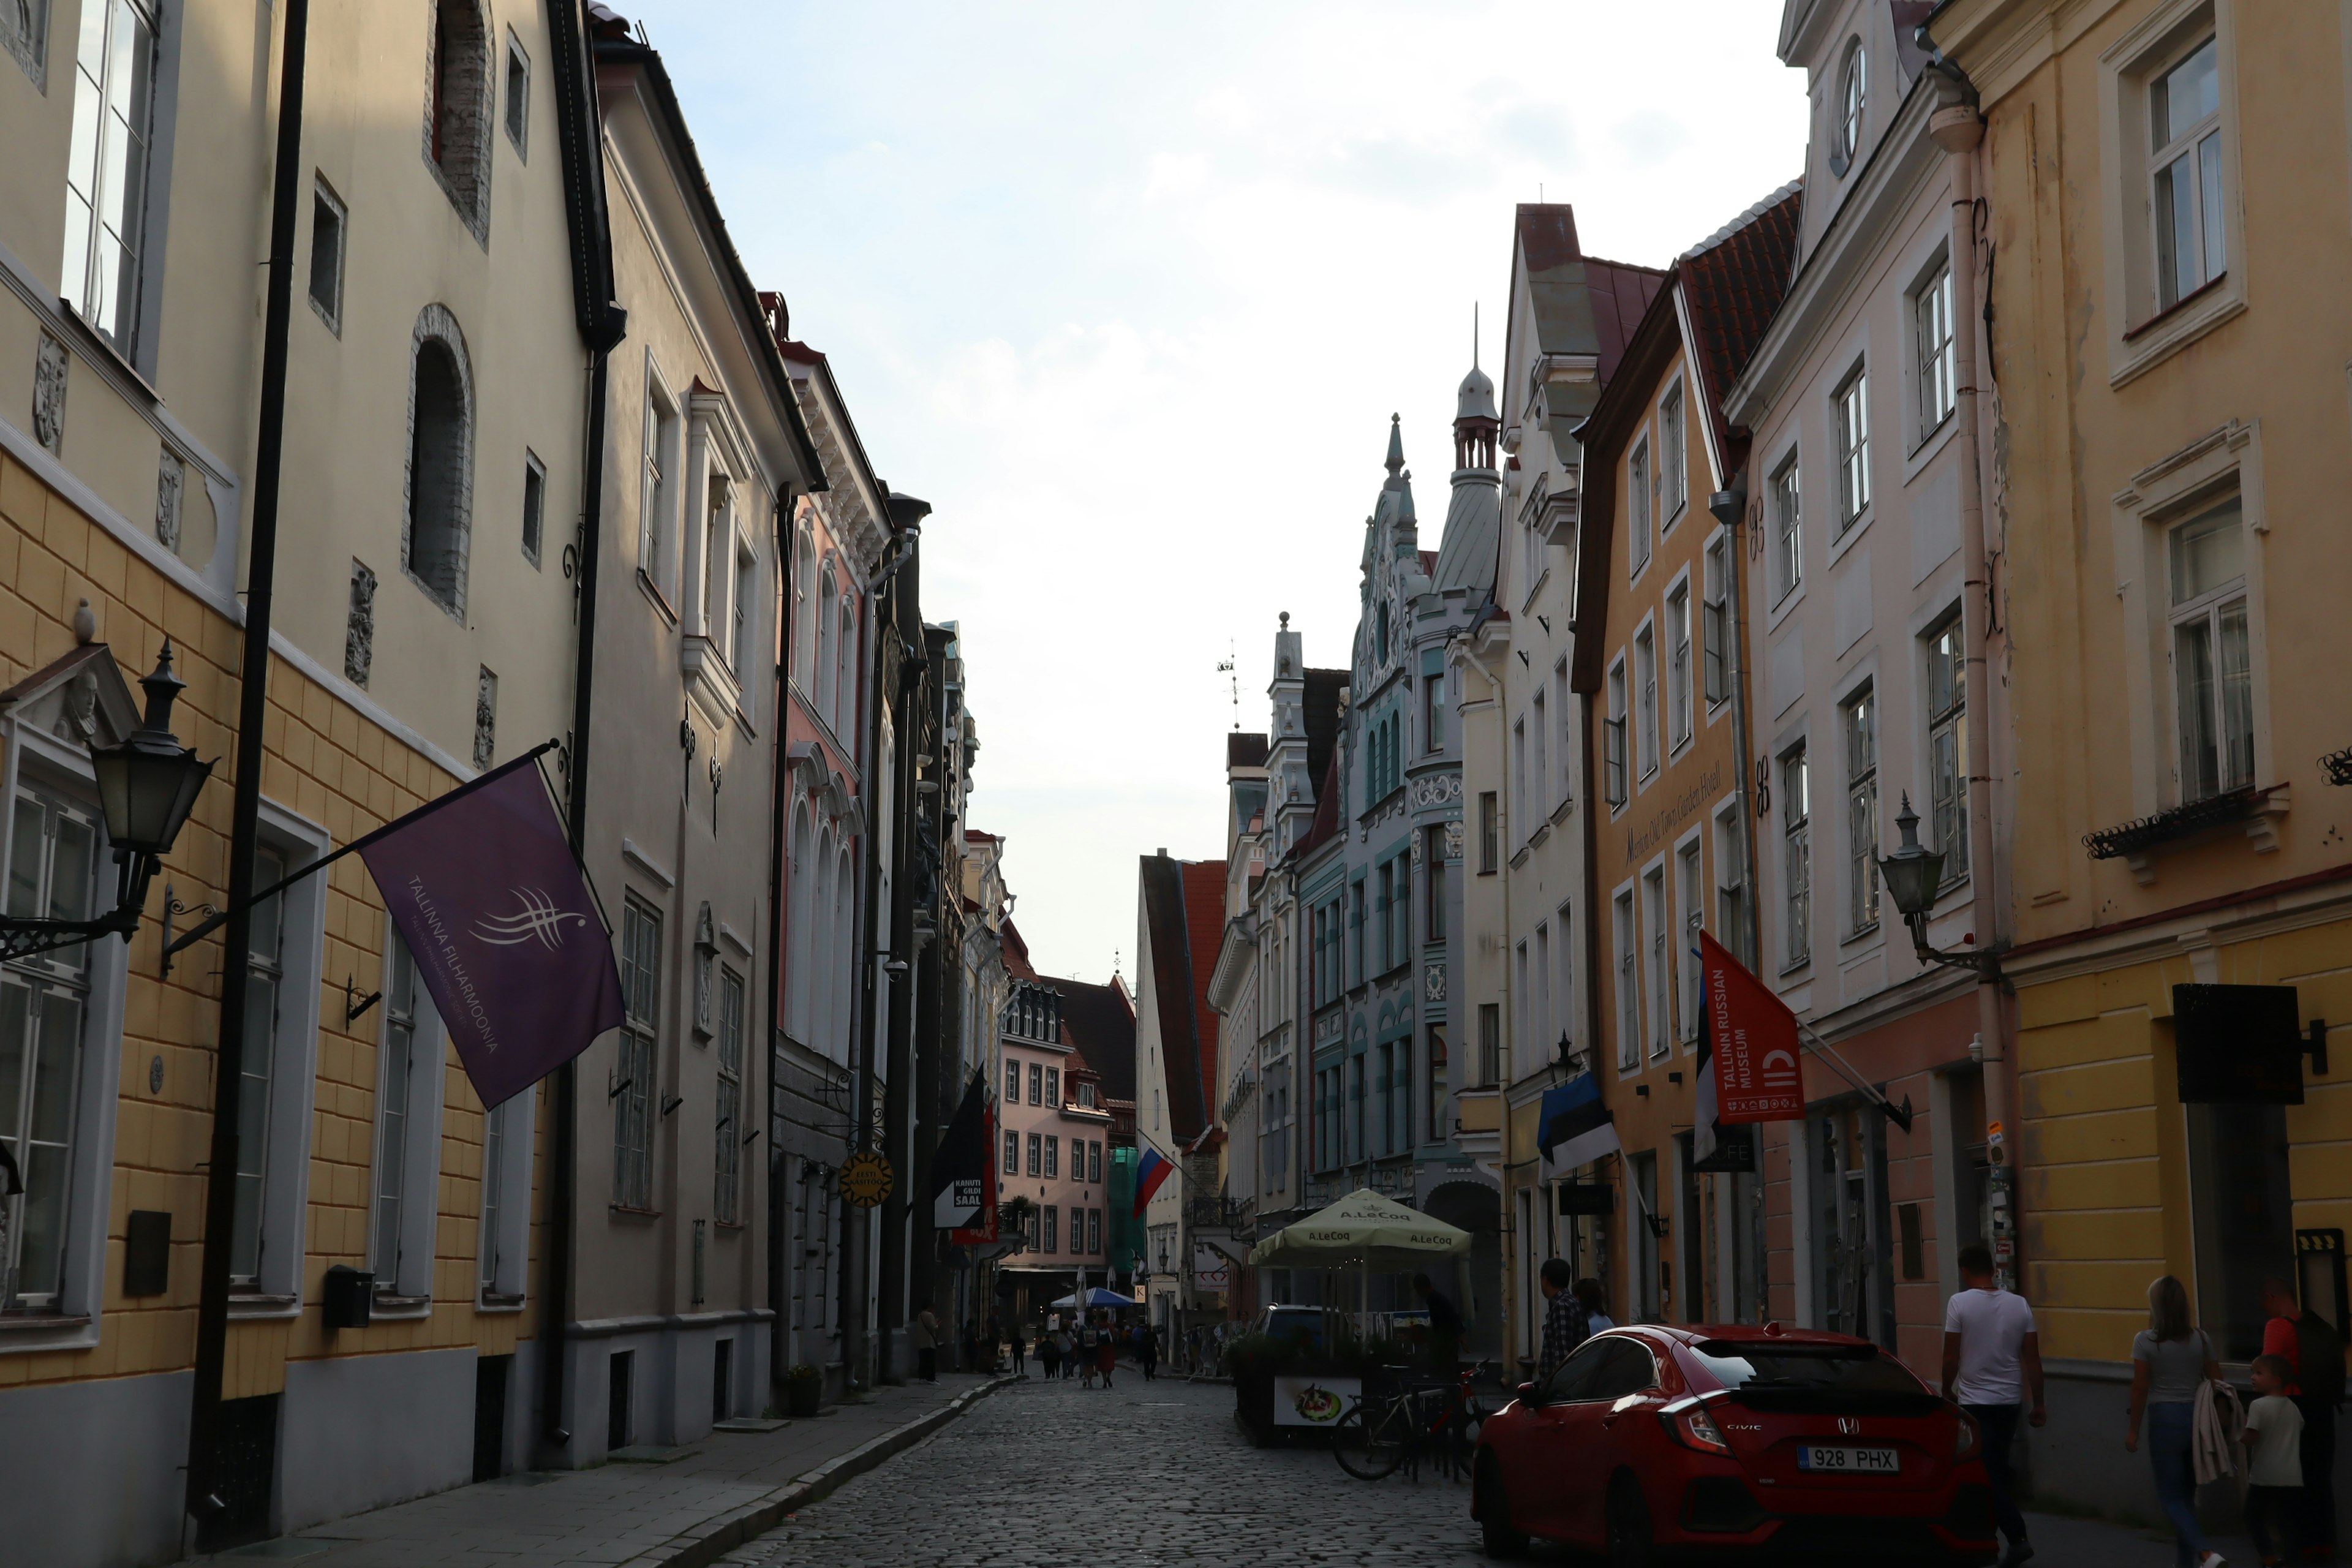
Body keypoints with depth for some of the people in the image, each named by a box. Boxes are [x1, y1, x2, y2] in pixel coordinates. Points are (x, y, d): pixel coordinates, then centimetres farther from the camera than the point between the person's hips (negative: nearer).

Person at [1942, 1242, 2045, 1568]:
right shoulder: (2019, 1304, 0)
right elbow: (2033, 1359, 0)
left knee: (1988, 1473, -1)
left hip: (1975, 1401, -5)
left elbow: (1950, 1359, -10)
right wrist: (2039, 1403, 6)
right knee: (1998, 1469, 16)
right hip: (2010, 1400, 5)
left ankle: (2018, 1538, -12)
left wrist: (1947, 1391, 6)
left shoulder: (1959, 1303, -12)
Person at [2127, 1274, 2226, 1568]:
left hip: (2165, 1419, -5)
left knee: (2171, 1497, 2)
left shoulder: (2146, 1341, -10)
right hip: (2197, 1419, 5)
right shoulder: (2200, 1339, 3)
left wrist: (2134, 1429, 1)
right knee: (2187, 1495, 17)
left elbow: (2140, 1388, -8)